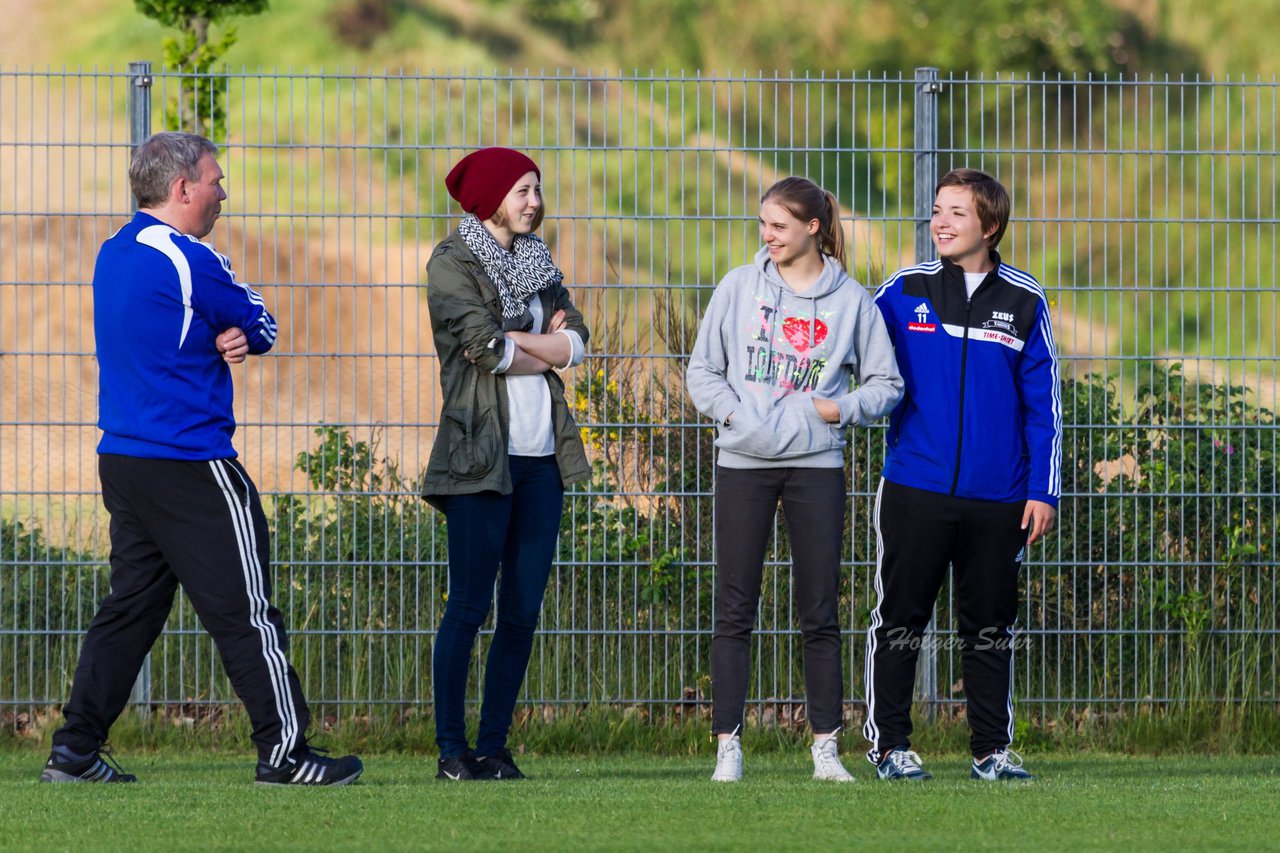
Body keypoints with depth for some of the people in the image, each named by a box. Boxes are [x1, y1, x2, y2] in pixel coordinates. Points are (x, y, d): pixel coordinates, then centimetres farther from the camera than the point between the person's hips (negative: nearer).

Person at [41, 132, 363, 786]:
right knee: (244, 611, -3)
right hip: (190, 463, -9)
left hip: (122, 457, 9)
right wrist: (245, 331, 15)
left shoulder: (113, 255, 13)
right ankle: (284, 751, 0)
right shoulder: (186, 259, -15)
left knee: (130, 606, 12)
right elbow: (262, 327, -4)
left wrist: (227, 337, -4)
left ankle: (75, 750, 9)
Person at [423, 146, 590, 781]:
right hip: (481, 456, -6)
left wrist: (512, 341, -9)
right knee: (469, 608, -6)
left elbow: (576, 342, 6)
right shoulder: (452, 263, -2)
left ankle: (495, 744, 9)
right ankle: (452, 748, 0)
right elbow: (485, 344, -14)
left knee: (523, 611, 4)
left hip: (542, 456, 6)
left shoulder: (537, 263, 18)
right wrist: (545, 348, 0)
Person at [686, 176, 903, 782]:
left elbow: (885, 384, 9)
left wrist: (842, 408, -8)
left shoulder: (851, 300, 3)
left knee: (821, 613, 2)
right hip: (743, 461, 1)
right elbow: (702, 369, 9)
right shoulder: (740, 288, 5)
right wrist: (733, 412, -8)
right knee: (735, 611, -1)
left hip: (816, 464, -1)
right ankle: (728, 748, 2)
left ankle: (825, 748, 8)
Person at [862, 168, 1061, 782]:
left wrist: (1042, 491, 2)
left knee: (991, 626, 7)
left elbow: (1043, 403, 6)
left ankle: (992, 748, 14)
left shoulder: (1024, 303, 4)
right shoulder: (903, 292, 3)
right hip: (915, 489, 0)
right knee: (900, 617, 2)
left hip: (998, 498, 0)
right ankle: (889, 744, 9)